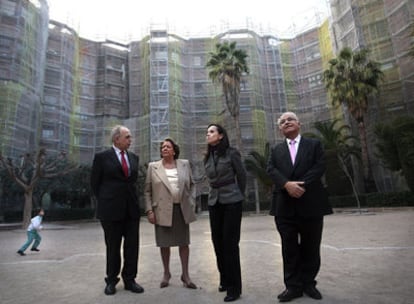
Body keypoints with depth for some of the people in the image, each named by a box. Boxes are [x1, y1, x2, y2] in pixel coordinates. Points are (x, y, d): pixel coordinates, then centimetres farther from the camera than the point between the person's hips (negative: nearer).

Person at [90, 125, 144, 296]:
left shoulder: (134, 158, 9)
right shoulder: (102, 157, -4)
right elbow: (95, 183, 1)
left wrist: (132, 198, 11)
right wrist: (105, 202, 4)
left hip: (131, 208, 4)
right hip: (111, 209, -4)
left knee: (132, 246, 7)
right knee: (113, 247, 9)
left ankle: (129, 280, 22)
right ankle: (111, 280, 26)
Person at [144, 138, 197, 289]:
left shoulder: (185, 164, 5)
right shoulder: (153, 166, 2)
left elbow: (192, 185, 9)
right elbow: (147, 191, 2)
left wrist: (191, 204, 0)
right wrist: (149, 210, -5)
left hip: (182, 210, 1)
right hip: (162, 211, -1)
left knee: (183, 242, 7)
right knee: (164, 243, 9)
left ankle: (185, 275, 20)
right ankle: (166, 273, 27)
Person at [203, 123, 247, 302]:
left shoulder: (232, 153, -7)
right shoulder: (207, 157, 8)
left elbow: (242, 176, 1)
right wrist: (217, 193, 13)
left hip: (231, 201, -5)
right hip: (214, 202, 6)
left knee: (230, 243, -3)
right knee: (218, 242, 10)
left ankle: (234, 287, 9)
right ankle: (225, 279, 28)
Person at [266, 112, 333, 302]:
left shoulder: (314, 144, 9)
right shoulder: (276, 150, 13)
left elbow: (320, 166, -6)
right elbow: (271, 170, -2)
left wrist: (302, 185, -19)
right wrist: (287, 184, -20)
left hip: (311, 204, -1)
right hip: (285, 206, 1)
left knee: (310, 248, 10)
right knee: (289, 248, 6)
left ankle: (308, 283, 27)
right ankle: (293, 286, 18)